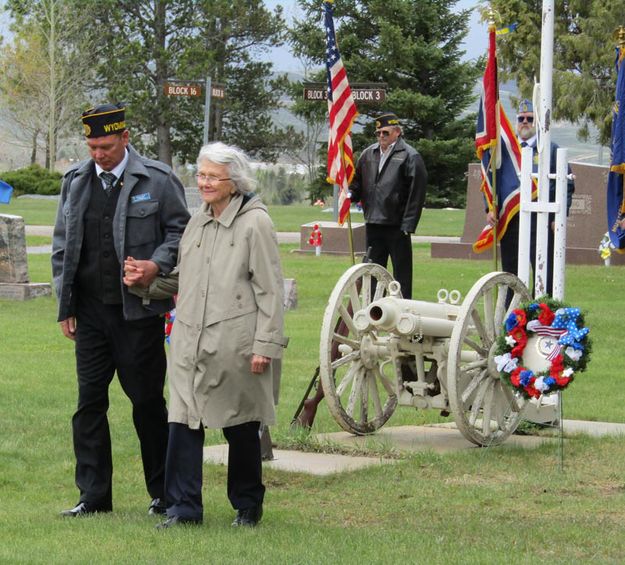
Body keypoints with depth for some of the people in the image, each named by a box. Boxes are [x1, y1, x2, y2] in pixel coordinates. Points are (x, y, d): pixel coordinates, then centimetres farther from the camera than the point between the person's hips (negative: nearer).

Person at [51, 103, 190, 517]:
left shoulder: (157, 180, -3)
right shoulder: (76, 182, 9)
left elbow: (181, 231, 3)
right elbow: (63, 246, 14)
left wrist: (158, 264, -16)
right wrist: (65, 306, 9)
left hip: (138, 312, -4)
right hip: (91, 310, 4)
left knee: (147, 401, 3)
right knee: (89, 401, 4)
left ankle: (164, 493, 14)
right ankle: (93, 495, 11)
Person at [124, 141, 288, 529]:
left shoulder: (255, 223, -7)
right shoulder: (197, 223, 13)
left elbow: (270, 289, -9)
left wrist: (266, 345, -13)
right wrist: (145, 280, 9)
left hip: (235, 346, -5)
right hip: (191, 342, 6)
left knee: (241, 429, 6)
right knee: (183, 423, -2)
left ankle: (248, 507, 21)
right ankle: (184, 508, 4)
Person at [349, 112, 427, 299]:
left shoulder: (409, 156, -7)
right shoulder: (368, 154, 12)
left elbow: (417, 193, -11)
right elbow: (358, 182, 23)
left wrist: (408, 225, -15)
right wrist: (351, 194, -1)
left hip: (397, 225, -6)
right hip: (373, 223, 6)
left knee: (401, 270, 2)